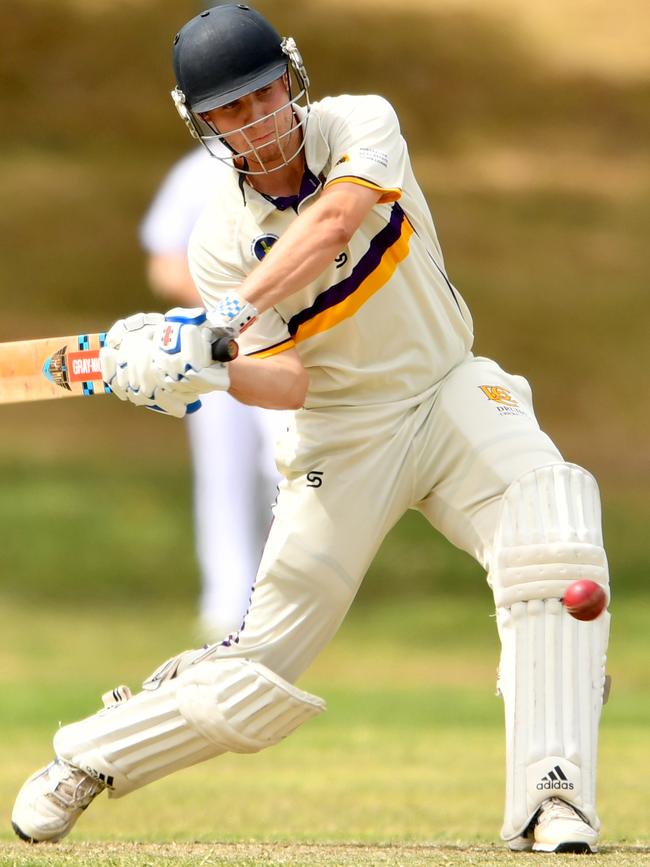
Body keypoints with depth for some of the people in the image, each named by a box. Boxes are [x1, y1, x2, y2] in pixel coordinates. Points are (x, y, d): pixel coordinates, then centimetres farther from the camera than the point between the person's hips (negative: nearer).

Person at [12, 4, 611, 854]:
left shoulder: (361, 124, -11)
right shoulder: (221, 238, -11)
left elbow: (334, 220, -33)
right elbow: (287, 382, -20)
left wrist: (233, 314, -45)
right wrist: (210, 369, -42)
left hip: (451, 393, 1)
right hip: (343, 431, 0)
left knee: (554, 536, -27)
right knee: (265, 660, -2)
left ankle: (549, 802, -27)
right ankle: (85, 761, 21)